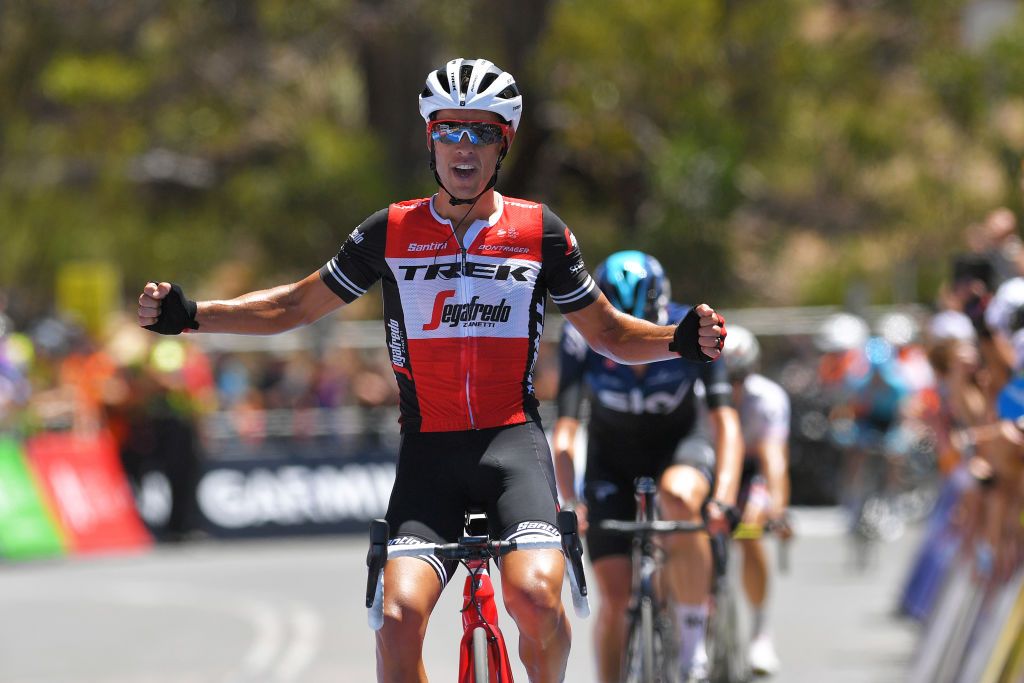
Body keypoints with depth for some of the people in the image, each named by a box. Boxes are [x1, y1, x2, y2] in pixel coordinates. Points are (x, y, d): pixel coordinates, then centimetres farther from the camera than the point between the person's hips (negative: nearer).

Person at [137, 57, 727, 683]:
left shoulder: (541, 232, 5)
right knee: (400, 615, -21)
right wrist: (187, 316, 4)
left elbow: (609, 333, 14)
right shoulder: (392, 231, 6)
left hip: (513, 440, -1)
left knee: (534, 594, -27)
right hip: (429, 449, 1)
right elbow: (296, 307, 15)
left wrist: (680, 340, -6)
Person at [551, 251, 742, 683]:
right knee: (614, 598, -9)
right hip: (612, 458, 2)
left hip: (681, 444, -1)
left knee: (679, 497, -37)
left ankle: (695, 639, -22)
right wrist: (569, 502, -41)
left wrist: (724, 497, -43)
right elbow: (564, 431, -27)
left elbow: (724, 421, -29)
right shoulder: (582, 337, -25)